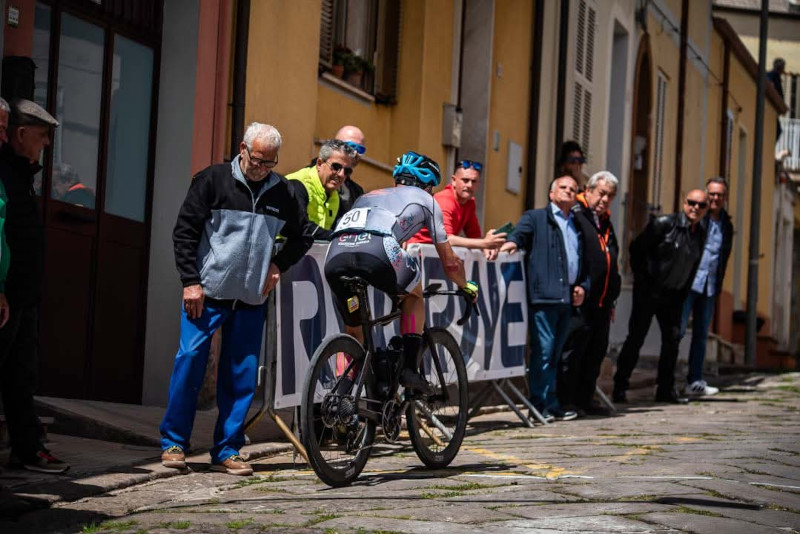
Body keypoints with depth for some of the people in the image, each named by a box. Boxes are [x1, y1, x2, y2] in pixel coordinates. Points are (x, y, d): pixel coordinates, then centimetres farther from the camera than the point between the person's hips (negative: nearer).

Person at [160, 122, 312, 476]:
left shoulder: (283, 192, 8)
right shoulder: (212, 180, -2)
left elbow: (301, 237, 21)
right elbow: (185, 231, -2)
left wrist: (278, 265, 5)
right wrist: (191, 282, -8)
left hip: (251, 300, 3)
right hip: (207, 294, -3)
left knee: (242, 375, 2)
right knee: (190, 361, -8)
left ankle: (227, 452, 10)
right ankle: (173, 443, 4)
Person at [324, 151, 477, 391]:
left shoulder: (368, 196, 42)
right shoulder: (425, 199, 30)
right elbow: (450, 262, 33)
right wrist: (467, 286, 54)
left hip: (334, 256, 4)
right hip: (377, 252, -4)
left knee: (353, 331, 25)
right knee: (414, 293, 29)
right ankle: (409, 368, 15)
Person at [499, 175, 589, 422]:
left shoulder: (578, 225, 25)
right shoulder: (535, 217, 8)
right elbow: (521, 232, -11)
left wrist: (582, 285, 11)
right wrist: (511, 242, -33)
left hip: (567, 299, 6)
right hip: (543, 296, -6)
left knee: (555, 354, 9)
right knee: (543, 351, -9)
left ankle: (547, 405, 13)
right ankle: (546, 405, -7)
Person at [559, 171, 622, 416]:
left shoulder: (605, 223, 21)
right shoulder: (575, 216, -7)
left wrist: (611, 300, 22)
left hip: (601, 304, 9)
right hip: (580, 302, -9)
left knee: (596, 353, 11)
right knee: (574, 352, -5)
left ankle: (584, 400, 19)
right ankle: (564, 401, 1)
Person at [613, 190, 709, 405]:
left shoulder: (700, 234, 6)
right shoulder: (664, 224, -13)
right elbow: (636, 249, -10)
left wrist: (683, 294, 8)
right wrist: (642, 280, -10)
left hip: (673, 296, 6)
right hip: (648, 291, -6)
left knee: (673, 338, 2)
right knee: (636, 338, -3)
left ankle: (666, 389, 11)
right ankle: (619, 387, 3)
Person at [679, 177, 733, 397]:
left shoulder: (726, 225, 13)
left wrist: (718, 286, 13)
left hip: (709, 286, 6)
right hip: (688, 282, -6)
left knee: (701, 335, 9)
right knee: (678, 329, -10)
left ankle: (695, 382, 14)